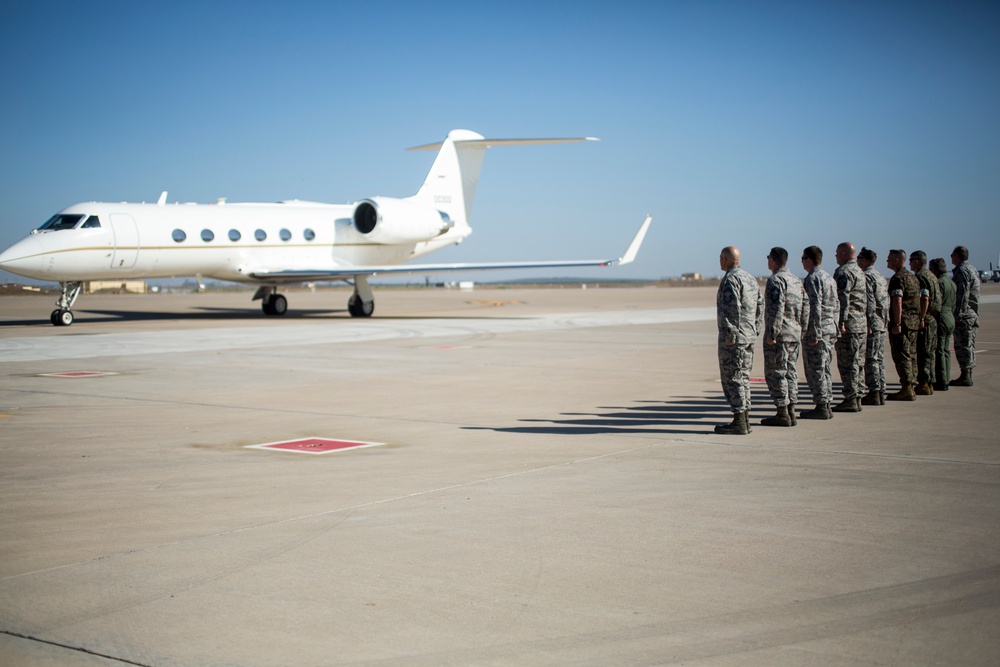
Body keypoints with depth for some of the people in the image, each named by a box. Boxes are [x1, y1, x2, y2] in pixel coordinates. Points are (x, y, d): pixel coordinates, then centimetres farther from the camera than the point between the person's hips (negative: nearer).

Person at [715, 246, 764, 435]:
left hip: (733, 339, -9)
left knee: (732, 378, -6)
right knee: (743, 377, 14)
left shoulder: (730, 279, -13)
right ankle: (745, 419, 17)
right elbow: (760, 306, 18)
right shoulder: (750, 278, 16)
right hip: (749, 337, 9)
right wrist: (755, 330, 19)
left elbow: (732, 309, -21)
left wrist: (729, 335, -19)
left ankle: (739, 422, -6)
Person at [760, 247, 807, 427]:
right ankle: (791, 412, 15)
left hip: (779, 335, -9)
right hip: (795, 334, 9)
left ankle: (782, 414, -5)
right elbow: (804, 308, 16)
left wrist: (771, 334, -19)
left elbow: (777, 309, -21)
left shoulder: (776, 280, -13)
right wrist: (802, 331, 19)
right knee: (790, 371, 12)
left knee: (776, 373, -4)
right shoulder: (796, 280, 15)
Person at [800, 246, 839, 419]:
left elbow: (815, 308, -20)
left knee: (815, 370, -5)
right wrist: (835, 331, 19)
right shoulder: (829, 278, 16)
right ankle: (826, 406, 17)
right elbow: (836, 306, 18)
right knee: (824, 369, 13)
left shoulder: (812, 278, -13)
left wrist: (814, 334, -20)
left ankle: (821, 407, -4)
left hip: (816, 331, -9)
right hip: (830, 330, 9)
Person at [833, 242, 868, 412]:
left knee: (847, 362, -8)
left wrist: (841, 322, -21)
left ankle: (851, 399, -8)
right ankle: (857, 397, 16)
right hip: (862, 324, 10)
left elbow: (843, 299, -20)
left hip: (849, 324, -10)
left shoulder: (844, 272, -12)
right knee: (858, 362, 12)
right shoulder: (859, 271, 20)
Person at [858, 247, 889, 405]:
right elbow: (886, 302, 18)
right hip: (882, 324, 9)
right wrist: (884, 321, 19)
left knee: (870, 359, -7)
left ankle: (874, 393, -7)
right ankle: (881, 393, 13)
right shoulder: (881, 277, 18)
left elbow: (869, 302, -18)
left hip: (872, 322, -9)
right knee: (879, 359, 11)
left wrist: (867, 324, -19)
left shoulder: (866, 276, -11)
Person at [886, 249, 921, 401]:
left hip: (901, 322, -10)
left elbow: (897, 302, -21)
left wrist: (897, 324, -22)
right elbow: (918, 300, 21)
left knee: (901, 356, -7)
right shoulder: (913, 277, 17)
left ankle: (906, 389, -9)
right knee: (911, 355, 12)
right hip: (914, 321, 10)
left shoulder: (898, 278, -13)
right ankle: (910, 387, 16)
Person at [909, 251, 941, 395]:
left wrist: (921, 319, -22)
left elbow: (925, 299, -22)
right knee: (929, 353, 13)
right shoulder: (931, 276, 17)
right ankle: (929, 383, 17)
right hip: (933, 319, 10)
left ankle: (923, 385, -6)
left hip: (925, 320, -10)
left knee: (922, 354, -7)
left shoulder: (920, 277, -13)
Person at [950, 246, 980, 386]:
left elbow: (963, 294, -21)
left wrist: (958, 314, -23)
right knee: (969, 345, 13)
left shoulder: (962, 271, -13)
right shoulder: (972, 269, 19)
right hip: (973, 314, 10)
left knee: (963, 345, -9)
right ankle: (968, 376, 18)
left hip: (964, 314, -10)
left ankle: (965, 377, -9)